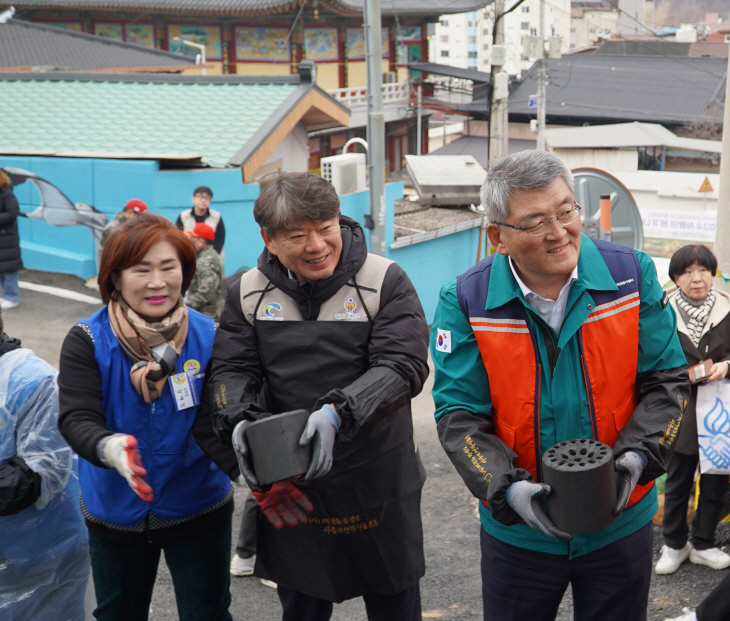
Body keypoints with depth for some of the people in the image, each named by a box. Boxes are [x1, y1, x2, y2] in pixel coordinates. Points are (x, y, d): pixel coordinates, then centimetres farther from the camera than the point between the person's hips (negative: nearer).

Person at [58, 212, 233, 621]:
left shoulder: (208, 335, -12)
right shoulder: (88, 342, -15)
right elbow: (77, 419, -24)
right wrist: (109, 448, -43)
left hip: (198, 507, 0)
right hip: (116, 509, 1)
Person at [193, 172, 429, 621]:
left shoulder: (385, 281, -10)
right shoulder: (249, 293, 1)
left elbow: (403, 365, -18)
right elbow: (230, 369, 2)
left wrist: (338, 411, -33)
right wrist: (239, 419, -20)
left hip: (378, 486, -2)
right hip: (288, 487, 3)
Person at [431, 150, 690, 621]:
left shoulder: (632, 275, -9)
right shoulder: (466, 301, -13)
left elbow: (667, 379, -2)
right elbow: (458, 414, -10)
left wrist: (638, 454, -18)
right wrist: (507, 489, -24)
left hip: (620, 524, 1)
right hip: (518, 531, -1)